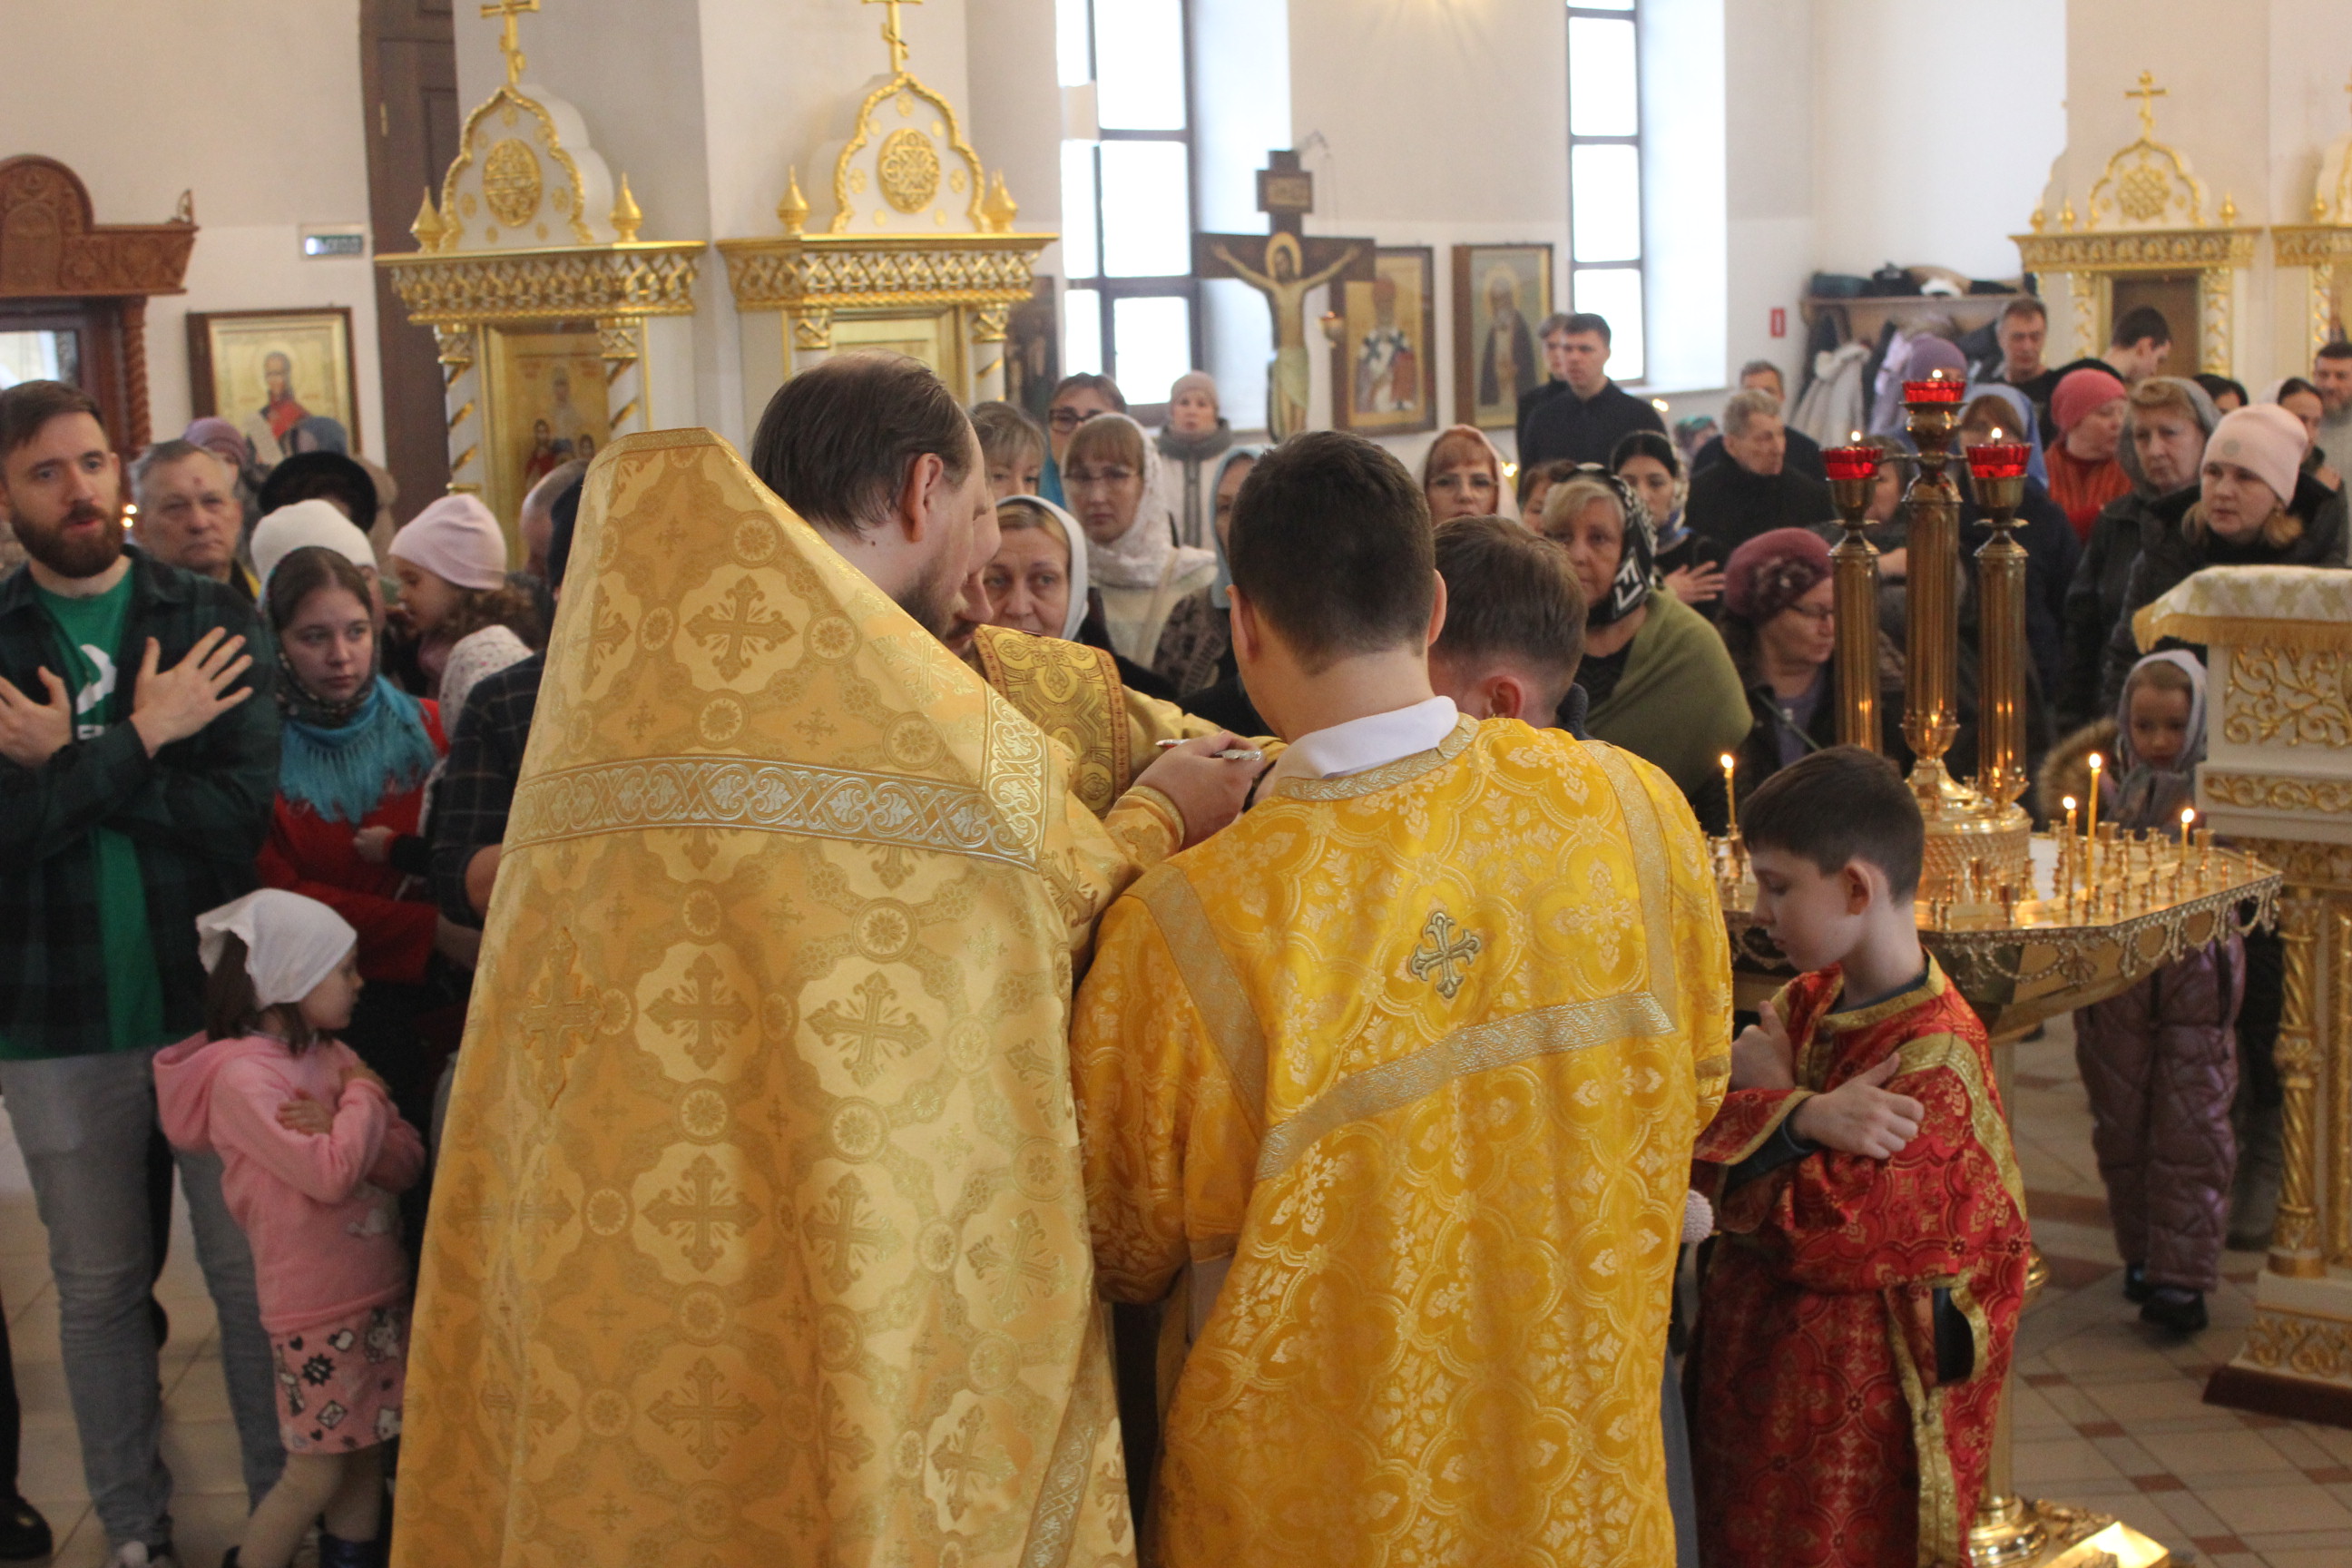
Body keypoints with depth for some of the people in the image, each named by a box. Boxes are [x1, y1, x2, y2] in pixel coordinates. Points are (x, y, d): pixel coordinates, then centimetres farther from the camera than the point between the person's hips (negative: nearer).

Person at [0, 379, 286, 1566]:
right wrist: (137, 740, -18)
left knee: (254, 1275, 8)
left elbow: (246, 811, -13)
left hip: (213, 992, -1)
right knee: (98, 1288, 14)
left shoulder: (212, 619, -2)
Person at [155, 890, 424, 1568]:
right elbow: (330, 1175, -26)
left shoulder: (332, 1055, 7)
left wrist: (338, 1130, -16)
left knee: (364, 1455, 13)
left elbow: (407, 1159, 2)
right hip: (316, 1311, -7)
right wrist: (364, 1099, -10)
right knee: (315, 1473, -1)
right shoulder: (242, 1075, -17)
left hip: (379, 1294, 7)